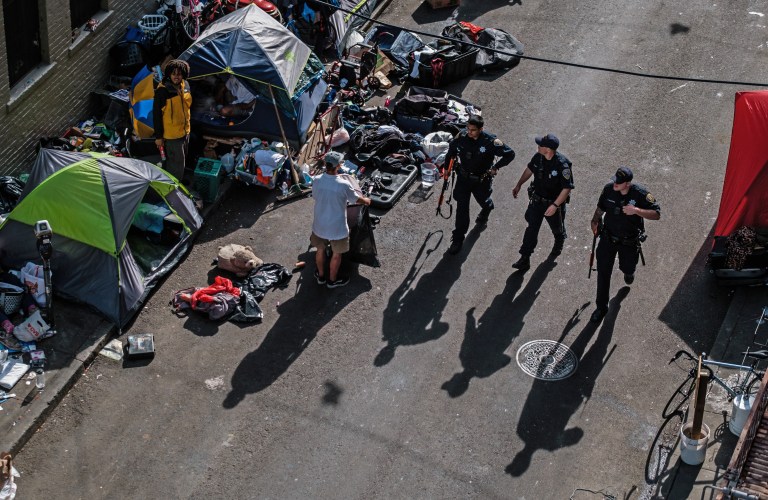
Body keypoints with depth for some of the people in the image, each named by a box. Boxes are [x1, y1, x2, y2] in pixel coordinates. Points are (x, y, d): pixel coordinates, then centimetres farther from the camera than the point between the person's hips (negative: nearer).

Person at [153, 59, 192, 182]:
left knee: (182, 161, 22)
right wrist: (158, 136, -15)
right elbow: (156, 113, -17)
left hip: (184, 131, 8)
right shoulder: (163, 90, -21)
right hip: (171, 135, -8)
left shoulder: (185, 86, 1)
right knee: (176, 164, -3)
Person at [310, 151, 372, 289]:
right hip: (337, 227, -4)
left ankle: (321, 276, 46)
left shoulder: (316, 180, -15)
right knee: (336, 254, 20)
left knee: (320, 250, 27)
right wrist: (367, 200, 16)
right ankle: (333, 280, 37)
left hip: (320, 225, 4)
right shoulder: (343, 185, -26)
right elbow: (357, 199, -8)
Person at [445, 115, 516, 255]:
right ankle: (458, 239, 12)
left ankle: (485, 212, 63)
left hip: (482, 179, -1)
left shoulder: (491, 142, -26)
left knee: (484, 201, 24)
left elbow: (510, 154, -14)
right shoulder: (461, 137, -17)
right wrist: (447, 164, 11)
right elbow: (452, 149, 7)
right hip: (464, 178, 1)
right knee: (461, 208, 1)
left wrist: (495, 167, -14)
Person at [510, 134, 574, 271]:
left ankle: (559, 243, 55)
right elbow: (530, 169, 7)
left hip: (554, 203, -4)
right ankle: (525, 259, 9)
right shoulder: (538, 157, -14)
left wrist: (555, 205, -32)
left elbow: (567, 188, -27)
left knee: (557, 228, 22)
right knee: (532, 228, 4)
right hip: (537, 199, 4)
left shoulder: (562, 165, -32)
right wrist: (519, 185, 11)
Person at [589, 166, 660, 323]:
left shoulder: (640, 194, -24)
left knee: (627, 267, 22)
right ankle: (601, 307, 18)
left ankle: (628, 272, 63)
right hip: (608, 238, 2)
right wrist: (595, 220, -7)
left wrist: (636, 210, -36)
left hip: (629, 241, -2)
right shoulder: (609, 189, -14)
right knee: (603, 272, 3)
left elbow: (657, 215, -23)